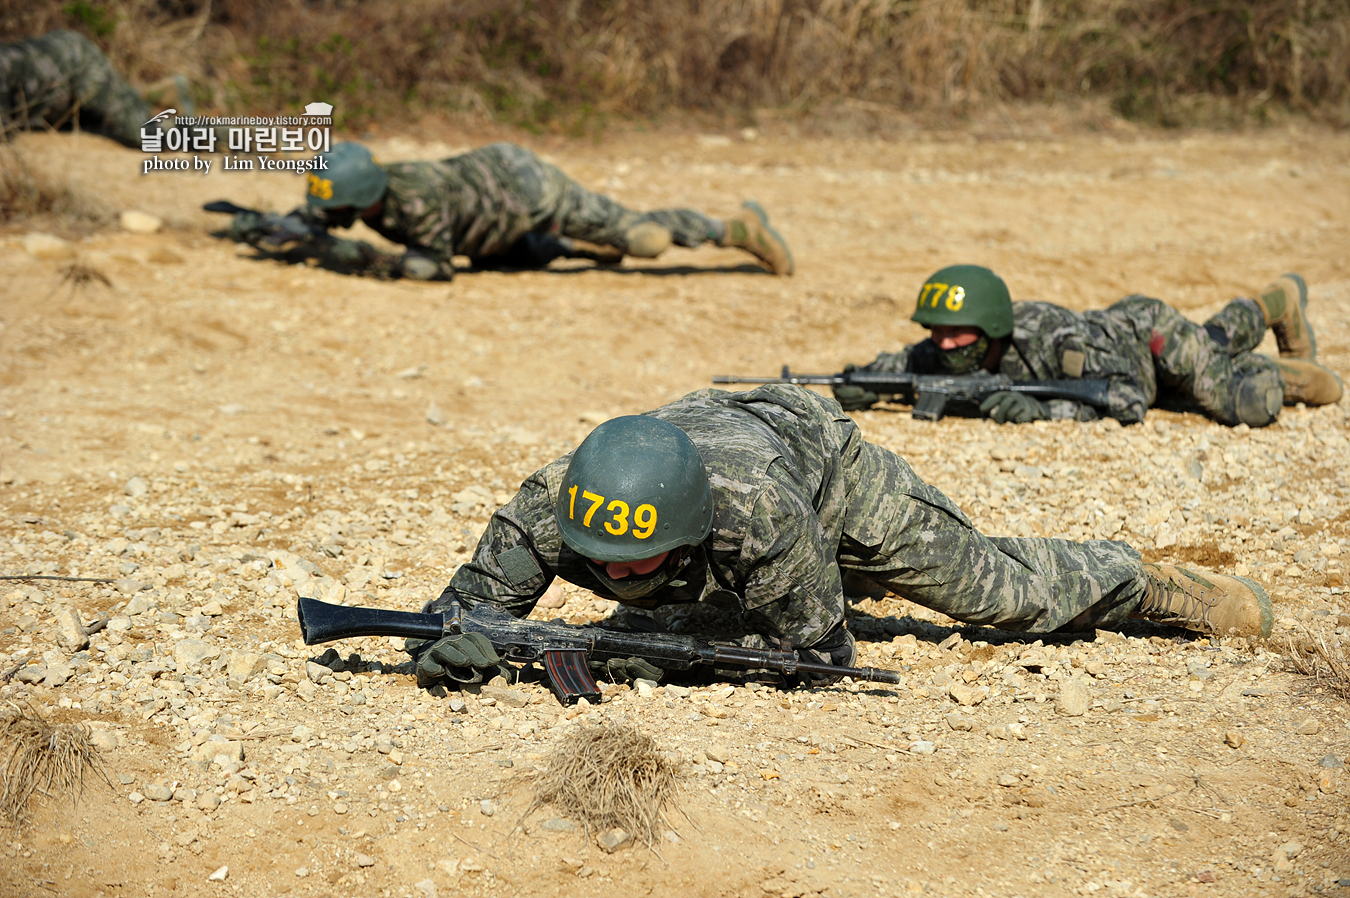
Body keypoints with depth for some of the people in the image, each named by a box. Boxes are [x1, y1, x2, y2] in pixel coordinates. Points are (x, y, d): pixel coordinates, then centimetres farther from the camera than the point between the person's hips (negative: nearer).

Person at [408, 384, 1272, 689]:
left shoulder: (758, 511, -48)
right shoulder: (552, 504, -41)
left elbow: (818, 653, -36)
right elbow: (472, 598, -30)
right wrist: (454, 642, -53)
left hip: (823, 459, -4)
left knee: (1009, 592, 7)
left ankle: (1141, 581, 33)